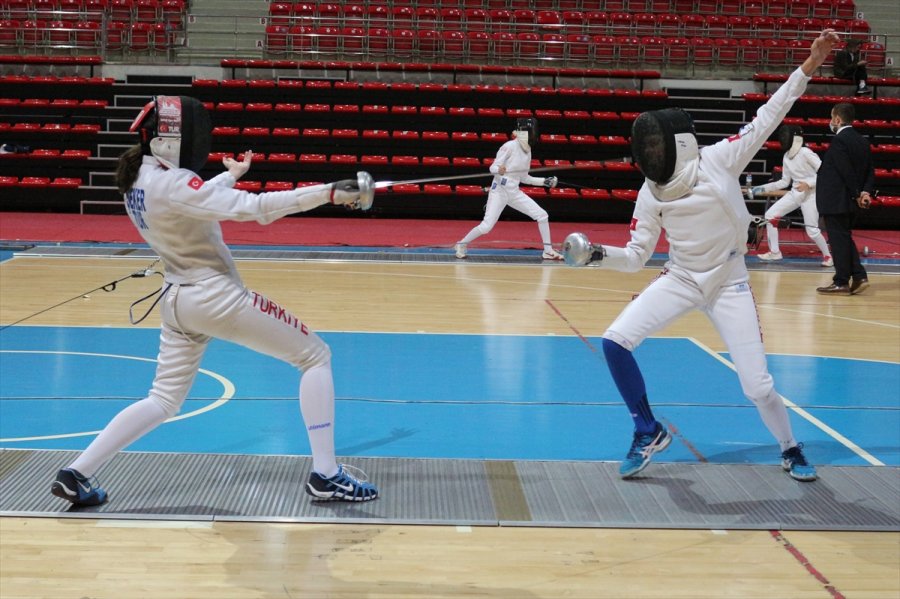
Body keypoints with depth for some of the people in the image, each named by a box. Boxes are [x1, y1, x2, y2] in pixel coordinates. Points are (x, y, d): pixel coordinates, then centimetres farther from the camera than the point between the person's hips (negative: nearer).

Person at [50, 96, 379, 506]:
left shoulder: (138, 180, 5)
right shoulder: (170, 184, -22)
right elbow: (250, 208, -32)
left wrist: (230, 176, 35)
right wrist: (329, 193, -34)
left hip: (179, 301, 9)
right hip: (217, 297, -9)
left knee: (163, 401, 19)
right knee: (315, 356, 1)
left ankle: (76, 474, 10)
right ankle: (325, 475, -3)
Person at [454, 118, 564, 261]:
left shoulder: (527, 150, 8)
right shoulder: (510, 146, -14)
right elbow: (493, 167, -13)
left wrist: (544, 181, 11)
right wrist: (499, 170, -36)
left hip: (514, 192, 7)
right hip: (499, 191, -7)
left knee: (542, 216, -2)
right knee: (486, 227, -14)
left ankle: (548, 251, 9)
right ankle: (461, 245, 10)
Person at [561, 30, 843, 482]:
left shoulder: (718, 160, -12)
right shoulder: (650, 194, -6)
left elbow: (767, 119, -12)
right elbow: (635, 258, -1)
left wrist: (808, 66, -18)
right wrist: (593, 254, -18)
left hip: (729, 285, -2)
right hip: (680, 281, 2)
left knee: (757, 386, -4)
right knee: (614, 342, -17)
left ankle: (791, 451, 28)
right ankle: (650, 433, 3)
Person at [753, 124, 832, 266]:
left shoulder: (806, 153, -17)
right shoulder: (786, 157, 5)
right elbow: (785, 181, 11)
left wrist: (809, 183, -25)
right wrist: (763, 188, 6)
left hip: (810, 195, -7)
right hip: (795, 193, 8)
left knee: (812, 231, -9)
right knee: (770, 215, -1)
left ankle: (827, 256, 16)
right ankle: (775, 252, 9)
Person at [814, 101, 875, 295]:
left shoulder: (838, 141, -16)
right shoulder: (862, 141, 11)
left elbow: (847, 171, -20)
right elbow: (869, 171, 7)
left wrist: (857, 194, -12)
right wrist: (866, 191, -4)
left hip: (835, 202, -8)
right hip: (850, 203, 8)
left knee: (839, 241, -2)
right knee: (845, 239, 17)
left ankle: (842, 283, 3)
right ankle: (859, 277, 11)